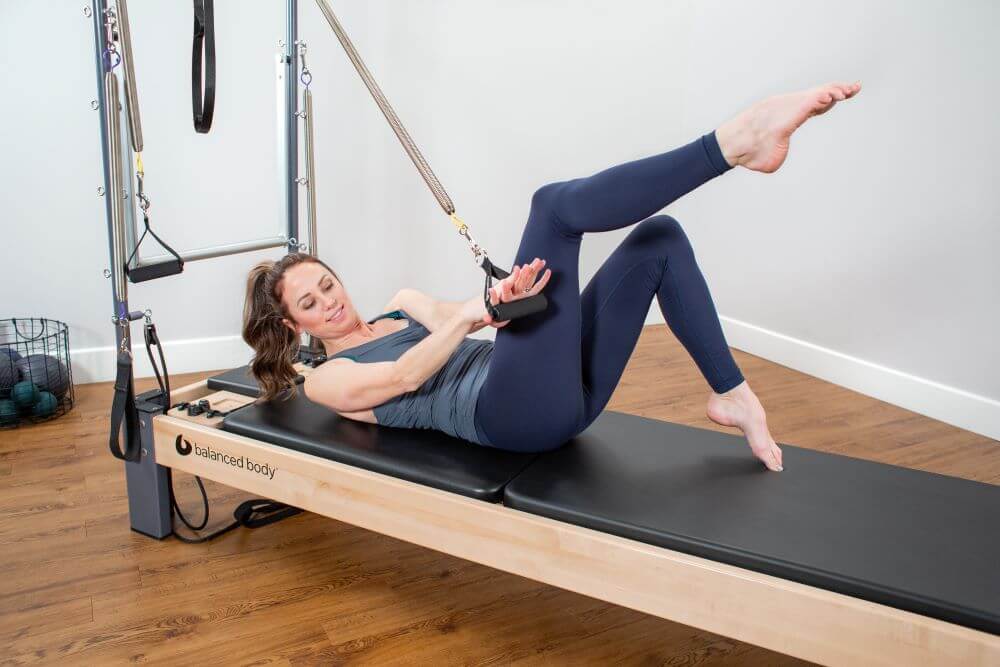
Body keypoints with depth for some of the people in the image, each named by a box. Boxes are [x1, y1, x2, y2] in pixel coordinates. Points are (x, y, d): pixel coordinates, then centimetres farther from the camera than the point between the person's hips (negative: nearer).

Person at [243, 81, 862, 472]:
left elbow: (459, 325, 15)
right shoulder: (328, 380, 11)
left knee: (661, 235, -2)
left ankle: (732, 395, -3)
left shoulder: (402, 304, 31)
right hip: (514, 413, -7)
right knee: (557, 203, -21)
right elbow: (404, 376, -9)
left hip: (561, 395, 7)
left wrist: (501, 296, -10)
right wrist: (477, 310, -26)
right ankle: (735, 140, -33)